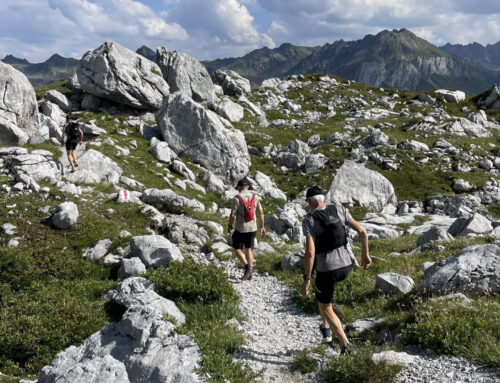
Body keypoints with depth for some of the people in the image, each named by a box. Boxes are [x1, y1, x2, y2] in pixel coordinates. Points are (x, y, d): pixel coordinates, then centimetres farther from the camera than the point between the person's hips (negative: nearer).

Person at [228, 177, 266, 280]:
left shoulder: (237, 198, -13)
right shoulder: (255, 197, 0)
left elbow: (232, 215, -13)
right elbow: (261, 213, 4)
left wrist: (229, 225, 4)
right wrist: (262, 227, 13)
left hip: (241, 228, -5)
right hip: (252, 228, 5)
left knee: (237, 249, 12)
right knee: (248, 249, 16)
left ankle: (247, 266, -8)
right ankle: (249, 273, 18)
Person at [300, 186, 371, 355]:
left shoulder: (308, 220, -12)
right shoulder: (338, 209, 1)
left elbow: (310, 252, -22)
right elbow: (362, 232, 0)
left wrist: (306, 280, -14)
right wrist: (365, 254, 14)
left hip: (327, 270, -5)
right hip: (346, 266, 5)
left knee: (325, 307, 20)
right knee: (322, 293, 36)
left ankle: (346, 346, 12)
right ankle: (325, 328, 39)